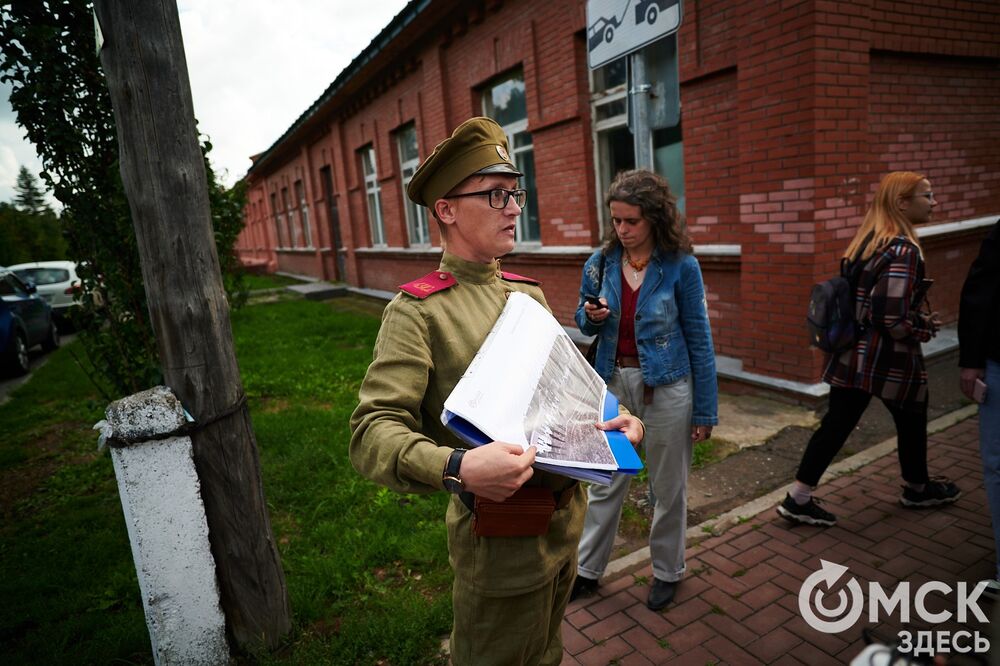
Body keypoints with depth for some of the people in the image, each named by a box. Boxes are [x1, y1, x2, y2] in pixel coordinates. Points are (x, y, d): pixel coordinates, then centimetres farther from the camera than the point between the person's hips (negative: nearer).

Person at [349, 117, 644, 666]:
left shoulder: (528, 293, 6)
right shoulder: (417, 311, -16)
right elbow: (372, 433, -24)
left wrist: (610, 414, -4)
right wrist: (456, 468, -41)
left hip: (567, 516, 7)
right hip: (501, 535, -7)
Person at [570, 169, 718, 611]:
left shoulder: (680, 266, -11)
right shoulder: (601, 263, -2)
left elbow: (699, 339, -6)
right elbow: (585, 324, 11)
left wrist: (706, 410, -5)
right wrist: (592, 317, -14)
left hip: (666, 387, -3)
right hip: (614, 381, 3)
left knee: (668, 488, 13)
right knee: (605, 483, 13)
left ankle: (667, 571, 37)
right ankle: (588, 568, 32)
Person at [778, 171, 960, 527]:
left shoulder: (867, 240, 8)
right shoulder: (903, 250, -19)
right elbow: (893, 318, -25)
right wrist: (926, 329, -4)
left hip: (853, 352, 7)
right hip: (887, 358, -7)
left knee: (836, 424, 9)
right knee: (911, 421, 19)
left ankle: (798, 498, 10)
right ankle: (917, 488, 43)